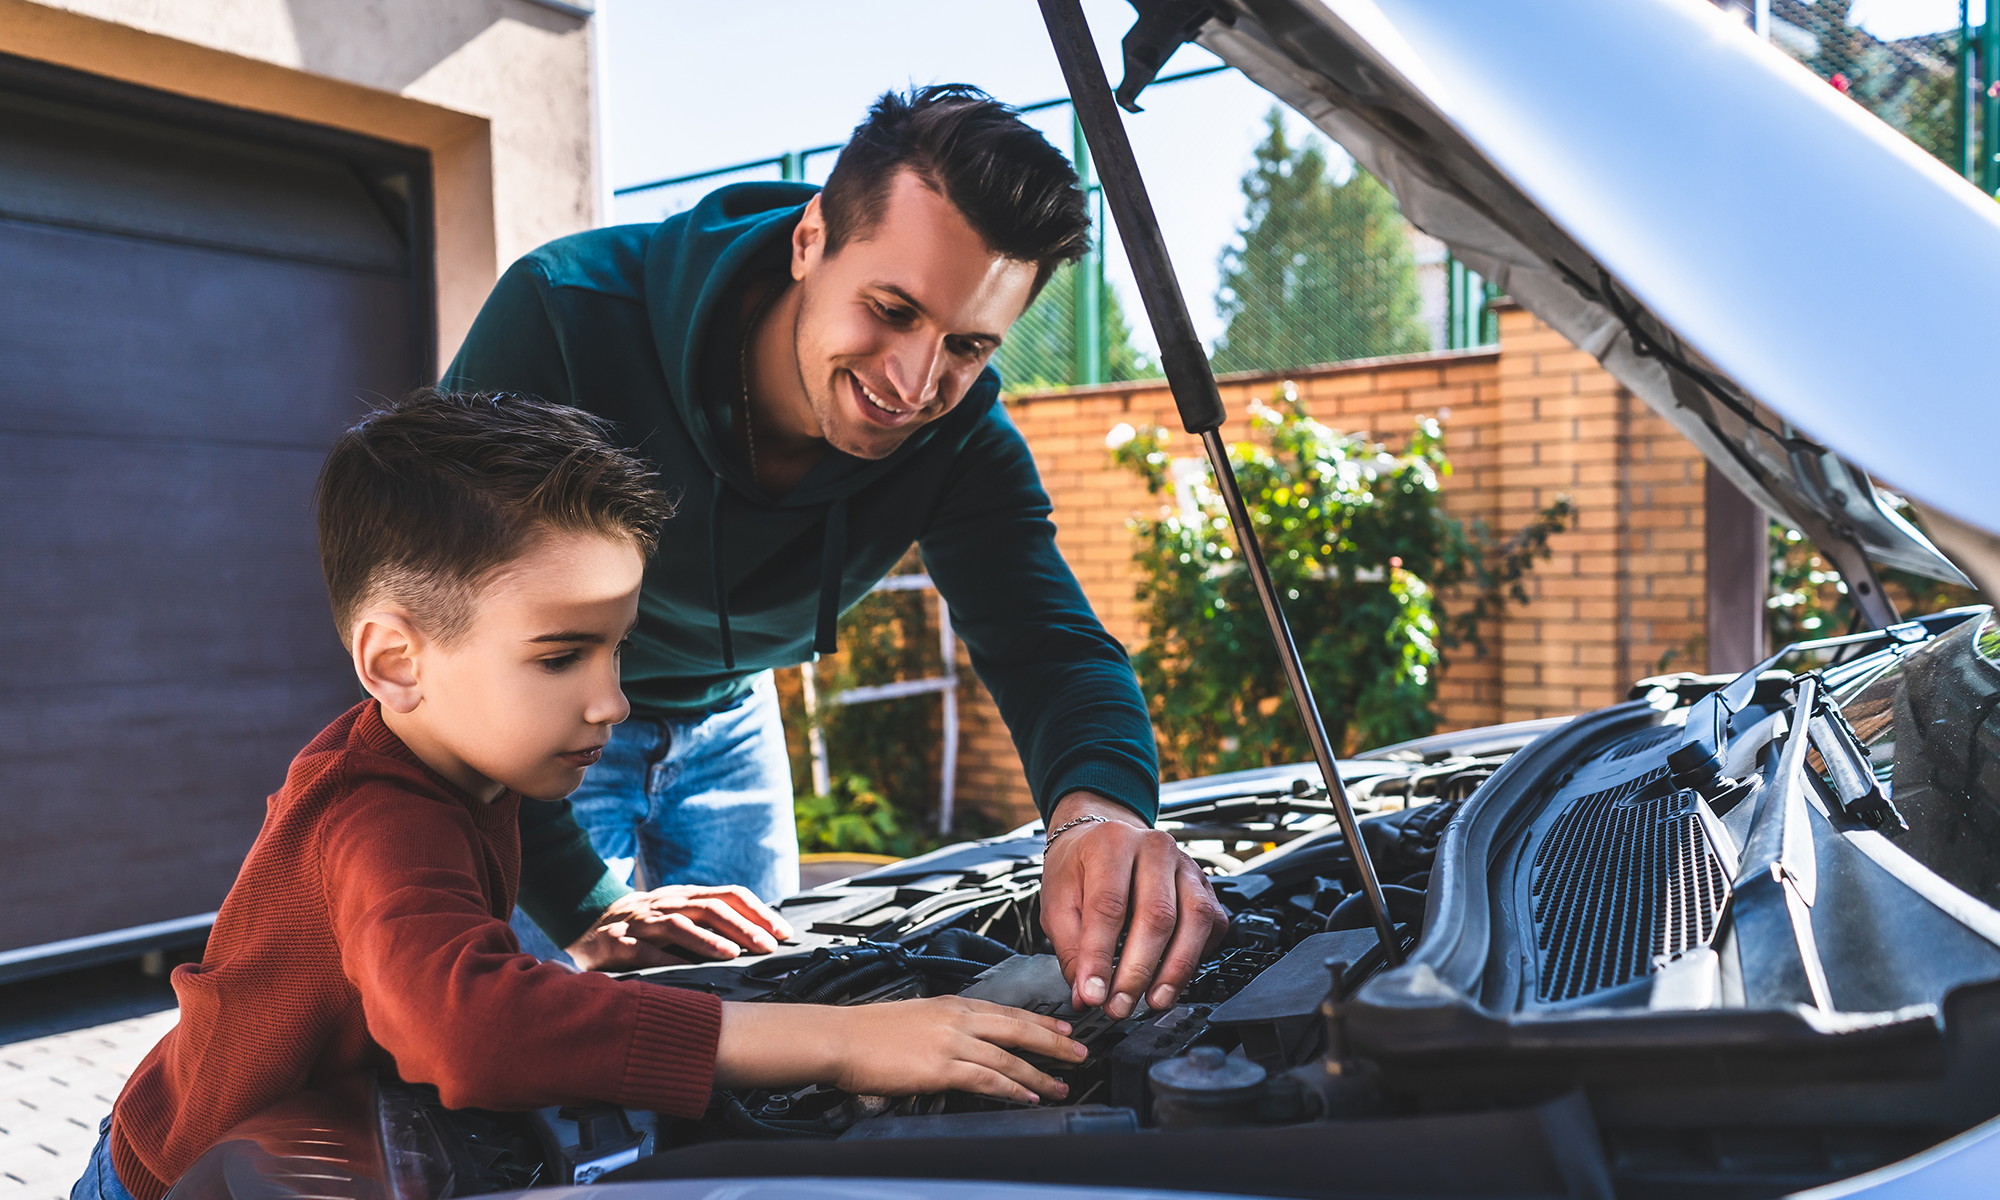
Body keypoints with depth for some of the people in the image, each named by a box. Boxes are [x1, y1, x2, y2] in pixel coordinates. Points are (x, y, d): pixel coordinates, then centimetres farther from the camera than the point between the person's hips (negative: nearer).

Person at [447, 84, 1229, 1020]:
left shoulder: (962, 437, -24)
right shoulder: (564, 316, -36)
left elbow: (1050, 644, -29)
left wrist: (1100, 806, -55)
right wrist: (582, 905, -37)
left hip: (725, 714, 4)